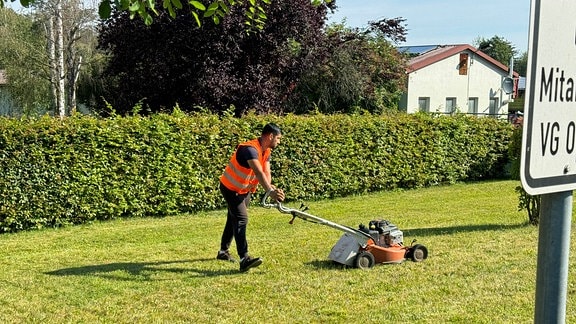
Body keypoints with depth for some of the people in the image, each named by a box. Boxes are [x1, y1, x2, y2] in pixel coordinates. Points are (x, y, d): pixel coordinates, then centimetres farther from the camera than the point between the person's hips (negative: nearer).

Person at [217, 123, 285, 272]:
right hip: (231, 188, -10)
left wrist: (272, 188, -35)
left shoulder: (266, 152, -1)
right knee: (241, 219, -19)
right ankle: (244, 259, -26)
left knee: (234, 219, 19)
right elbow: (259, 173, -45)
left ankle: (223, 251, 35)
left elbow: (267, 173, -15)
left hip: (245, 190, 10)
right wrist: (270, 191, -56)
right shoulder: (250, 149, -31)